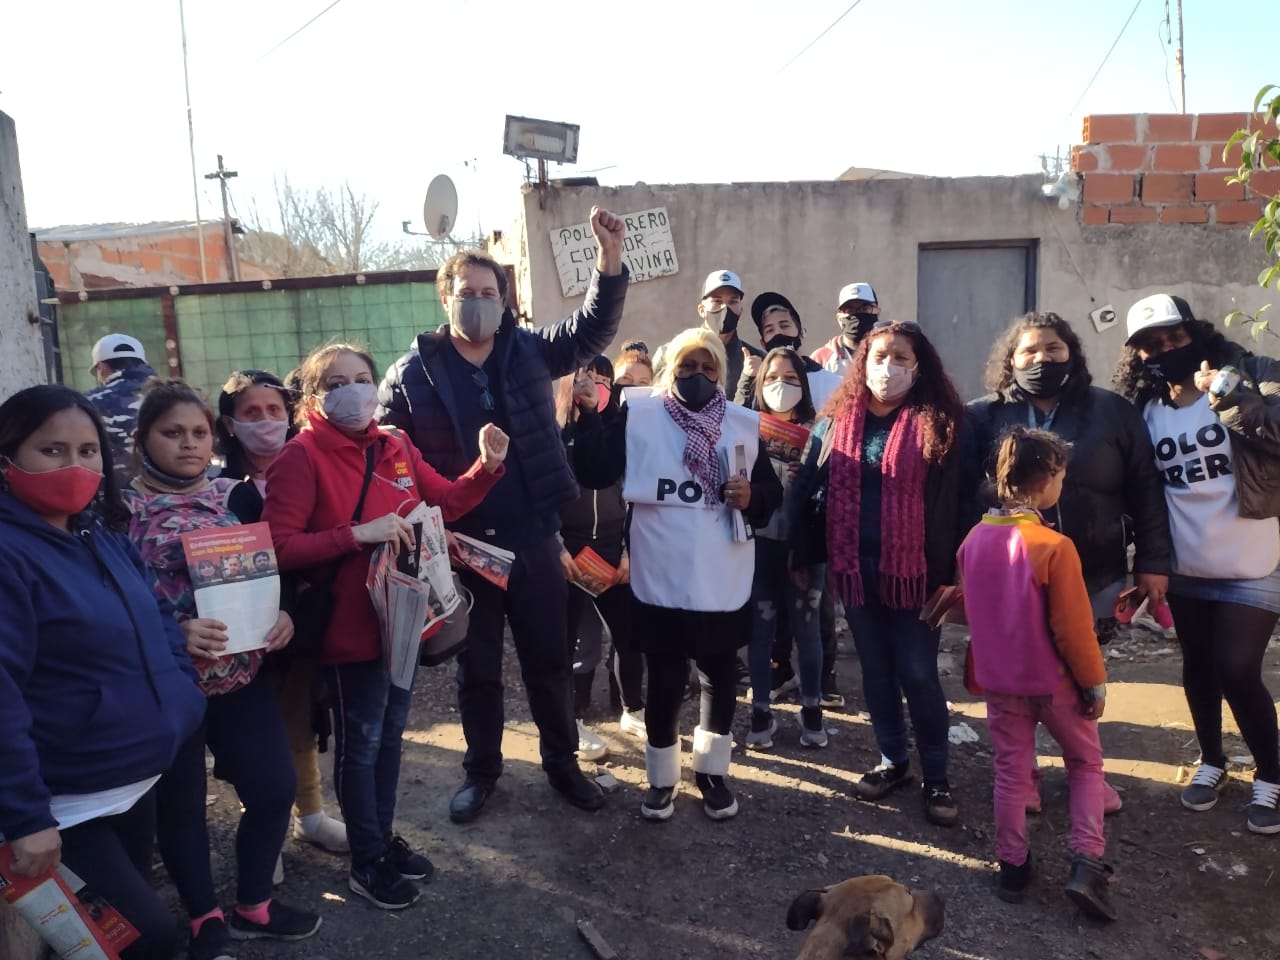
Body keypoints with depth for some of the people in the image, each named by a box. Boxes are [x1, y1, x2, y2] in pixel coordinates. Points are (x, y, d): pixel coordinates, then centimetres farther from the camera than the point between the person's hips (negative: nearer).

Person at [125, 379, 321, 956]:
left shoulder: (232, 495, 5)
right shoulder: (125, 508, -8)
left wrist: (282, 613, -7)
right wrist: (174, 633, -25)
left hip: (241, 671, 4)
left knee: (275, 786, 7)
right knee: (180, 803, 12)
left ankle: (253, 907, 30)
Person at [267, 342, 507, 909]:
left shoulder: (396, 448, 4)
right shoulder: (301, 457, -14)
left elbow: (444, 503, 12)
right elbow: (279, 547, -20)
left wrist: (488, 467, -4)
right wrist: (357, 534, -28)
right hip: (352, 625, -6)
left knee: (391, 733, 20)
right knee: (361, 742, 7)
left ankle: (385, 836, 38)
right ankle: (366, 863, 25)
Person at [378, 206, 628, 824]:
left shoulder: (529, 352, 2)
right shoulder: (411, 374, -4)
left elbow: (592, 331, -6)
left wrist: (609, 260, -21)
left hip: (533, 538, 2)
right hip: (460, 545, -1)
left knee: (548, 660, 15)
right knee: (477, 668, 15)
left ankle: (562, 763, 34)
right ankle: (482, 771, 34)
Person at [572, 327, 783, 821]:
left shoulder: (745, 424, 5)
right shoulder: (638, 416, -1)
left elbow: (772, 493, 11)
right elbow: (594, 474, -12)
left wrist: (751, 497, -9)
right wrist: (589, 415, -20)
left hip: (725, 585, 3)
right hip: (661, 585, -2)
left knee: (720, 679, 16)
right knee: (665, 683, 8)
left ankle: (712, 770, 36)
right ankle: (662, 777, 29)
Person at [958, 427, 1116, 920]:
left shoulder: (974, 540, -3)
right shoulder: (1054, 547, -21)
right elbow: (1074, 628, -16)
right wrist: (1095, 682, -4)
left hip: (997, 679, 4)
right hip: (1054, 680, -4)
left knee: (1011, 772, 16)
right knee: (1086, 763, 17)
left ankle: (1013, 868, 24)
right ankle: (1086, 864, 10)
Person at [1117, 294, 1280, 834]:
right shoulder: (1143, 411, 1)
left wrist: (1235, 400, -36)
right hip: (1185, 569, 4)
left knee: (1237, 672, -5)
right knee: (1198, 669, 14)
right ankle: (1211, 762, 36)